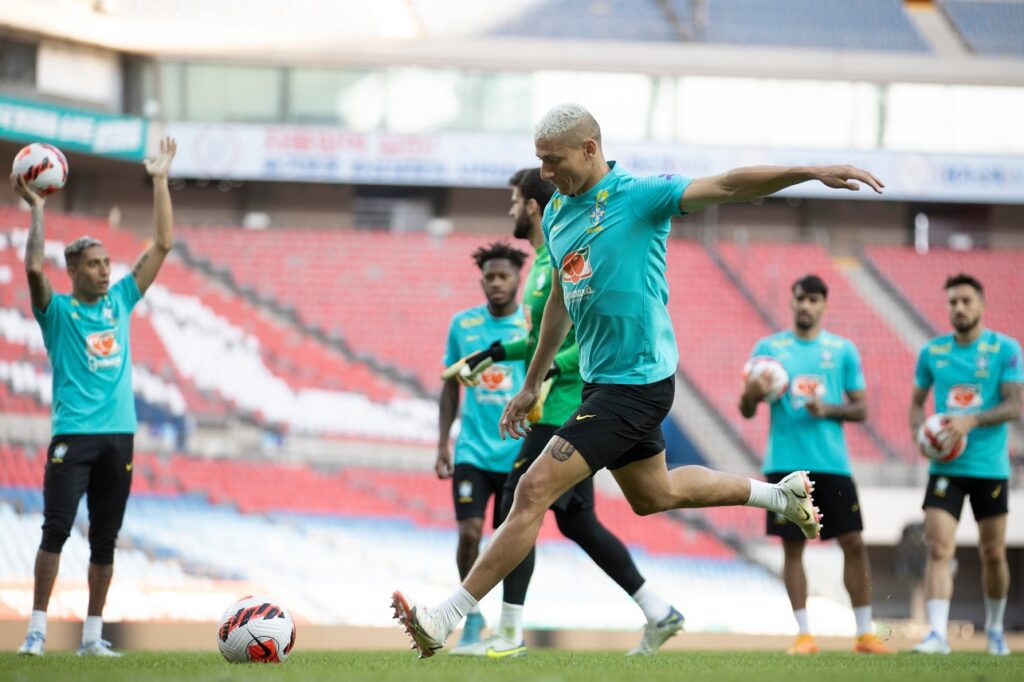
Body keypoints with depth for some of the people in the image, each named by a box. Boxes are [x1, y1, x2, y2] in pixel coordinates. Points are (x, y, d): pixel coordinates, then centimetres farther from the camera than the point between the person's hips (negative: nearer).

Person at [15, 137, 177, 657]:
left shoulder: (120, 302, 14)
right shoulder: (58, 310, 2)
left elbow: (162, 245, 13)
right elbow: (34, 268, -19)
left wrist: (160, 182, 11)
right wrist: (37, 211, -14)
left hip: (119, 435, 5)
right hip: (73, 434, -5)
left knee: (105, 538, 6)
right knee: (56, 529, -13)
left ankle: (92, 634, 11)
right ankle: (37, 628, -11)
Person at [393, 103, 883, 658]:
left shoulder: (639, 195, -14)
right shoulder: (557, 213, 9)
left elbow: (729, 187, -20)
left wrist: (812, 172, -32)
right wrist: (531, 386, 25)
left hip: (636, 381, -9)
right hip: (601, 380, 9)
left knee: (534, 492, -13)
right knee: (654, 494, 25)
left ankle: (445, 619, -12)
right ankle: (780, 494, 42)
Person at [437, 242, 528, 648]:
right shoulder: (462, 324, 5)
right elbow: (450, 386, 13)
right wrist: (443, 444, 8)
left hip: (518, 454, -1)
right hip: (473, 451, 1)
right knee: (469, 533, -11)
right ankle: (472, 616, 8)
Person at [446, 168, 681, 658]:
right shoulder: (544, 261, 17)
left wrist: (550, 370, -30)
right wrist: (496, 353, 22)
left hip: (566, 409, -10)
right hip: (562, 410, 10)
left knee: (515, 509, -9)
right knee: (576, 521, 12)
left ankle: (509, 635, -6)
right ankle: (658, 613, 15)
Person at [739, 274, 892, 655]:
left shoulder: (843, 350, 8)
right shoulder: (769, 348, 7)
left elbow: (861, 409, 8)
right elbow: (746, 411, 7)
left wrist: (827, 409, -11)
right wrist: (752, 392, -16)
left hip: (832, 463, 1)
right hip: (785, 463, -1)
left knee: (853, 543, -2)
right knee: (792, 547, -2)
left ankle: (864, 634, 6)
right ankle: (804, 634, 4)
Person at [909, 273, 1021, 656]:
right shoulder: (932, 351, 5)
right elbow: (917, 401, 16)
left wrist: (971, 421, -23)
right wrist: (918, 431, -5)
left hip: (990, 466, -1)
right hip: (945, 466, 1)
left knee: (993, 554, 8)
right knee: (939, 549, -14)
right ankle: (938, 633, -20)